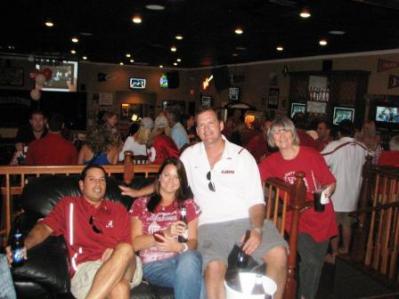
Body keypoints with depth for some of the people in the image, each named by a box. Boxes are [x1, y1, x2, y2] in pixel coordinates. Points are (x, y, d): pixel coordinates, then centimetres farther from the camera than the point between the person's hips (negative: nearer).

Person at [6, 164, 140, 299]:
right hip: (85, 268, -3)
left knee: (124, 250, -38)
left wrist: (117, 252, -7)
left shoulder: (118, 209, 23)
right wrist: (25, 244, -18)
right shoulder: (68, 205, 20)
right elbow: (45, 227, 5)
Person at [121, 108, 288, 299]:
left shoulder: (242, 156, 4)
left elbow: (256, 201, 2)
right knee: (214, 267, -32)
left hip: (245, 221, 0)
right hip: (210, 226, 0)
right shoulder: (189, 155, 12)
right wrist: (138, 192, 21)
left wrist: (257, 230, -15)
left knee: (278, 254, -27)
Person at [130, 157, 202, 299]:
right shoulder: (141, 204, 12)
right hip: (153, 264, -2)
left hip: (181, 258, 2)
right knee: (192, 277, -34)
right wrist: (166, 233, -15)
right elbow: (135, 243, 1)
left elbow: (193, 241, 6)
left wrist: (179, 247, -20)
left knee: (189, 258, -36)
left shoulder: (188, 205, 15)